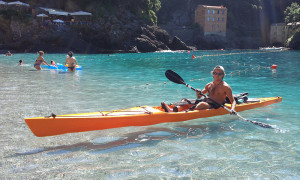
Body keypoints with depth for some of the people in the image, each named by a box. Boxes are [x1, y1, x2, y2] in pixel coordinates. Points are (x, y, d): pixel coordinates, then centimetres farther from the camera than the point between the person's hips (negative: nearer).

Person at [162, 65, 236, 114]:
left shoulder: (225, 87, 1)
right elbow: (199, 97, 17)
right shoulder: (209, 85, 19)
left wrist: (232, 109, -27)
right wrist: (198, 93, -8)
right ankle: (171, 110, -35)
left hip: (215, 107, -7)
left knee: (201, 104, -38)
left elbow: (233, 101, -5)